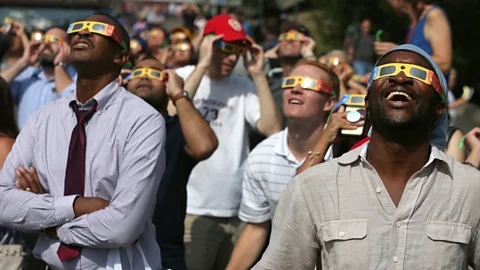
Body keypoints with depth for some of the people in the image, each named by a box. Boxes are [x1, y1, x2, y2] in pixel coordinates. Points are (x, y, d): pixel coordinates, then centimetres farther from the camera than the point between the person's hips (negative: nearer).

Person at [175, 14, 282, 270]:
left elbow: (272, 128, -2)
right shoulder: (180, 77, 2)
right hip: (192, 210, -3)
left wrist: (258, 75, -3)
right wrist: (202, 65, -13)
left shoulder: (244, 86, 9)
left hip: (236, 211, 4)